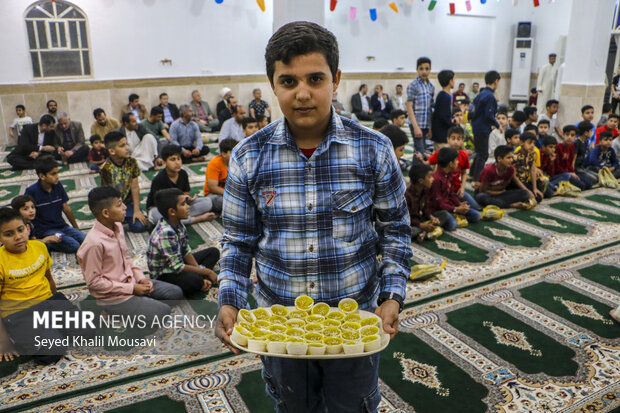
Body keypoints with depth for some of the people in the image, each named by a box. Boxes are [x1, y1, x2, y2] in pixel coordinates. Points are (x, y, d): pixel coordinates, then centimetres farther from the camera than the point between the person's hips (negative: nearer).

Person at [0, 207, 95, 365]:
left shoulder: (39, 246, -1)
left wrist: (59, 303, 23)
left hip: (48, 300, 5)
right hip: (19, 314, -5)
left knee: (86, 332, -11)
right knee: (53, 352, -24)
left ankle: (51, 329, 10)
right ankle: (24, 339, 3)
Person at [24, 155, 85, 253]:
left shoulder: (58, 186, 3)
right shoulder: (31, 191, -12)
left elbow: (66, 208, 11)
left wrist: (77, 228, 16)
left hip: (62, 226, 6)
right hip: (44, 230, -6)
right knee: (74, 246, -26)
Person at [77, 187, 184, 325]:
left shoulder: (117, 226, -2)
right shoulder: (94, 243, -28)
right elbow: (93, 281, -22)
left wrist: (140, 278, -2)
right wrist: (131, 288, -19)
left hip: (130, 281, 8)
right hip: (112, 297, -8)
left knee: (176, 293, 6)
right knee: (163, 311, -13)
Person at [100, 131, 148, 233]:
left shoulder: (131, 162, -8)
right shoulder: (106, 168, -20)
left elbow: (135, 187, -8)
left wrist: (137, 210, -11)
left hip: (128, 203, 3)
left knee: (140, 226, -16)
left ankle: (126, 220, 18)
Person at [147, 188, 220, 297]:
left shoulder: (178, 224, -3)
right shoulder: (165, 233, -30)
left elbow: (186, 252, 3)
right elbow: (178, 267, -27)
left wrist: (202, 273, -8)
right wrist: (207, 272, -18)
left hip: (177, 264, 10)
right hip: (163, 275, -10)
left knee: (213, 252, 8)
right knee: (194, 280, -39)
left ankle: (201, 280, -10)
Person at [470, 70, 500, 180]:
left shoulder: (482, 93, 10)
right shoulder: (490, 96, -17)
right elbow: (489, 115, -23)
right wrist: (497, 125, -8)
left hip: (477, 127, 9)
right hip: (483, 129, -9)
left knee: (480, 152, 19)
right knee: (483, 155, -3)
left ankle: (472, 175, 25)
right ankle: (477, 179, 0)